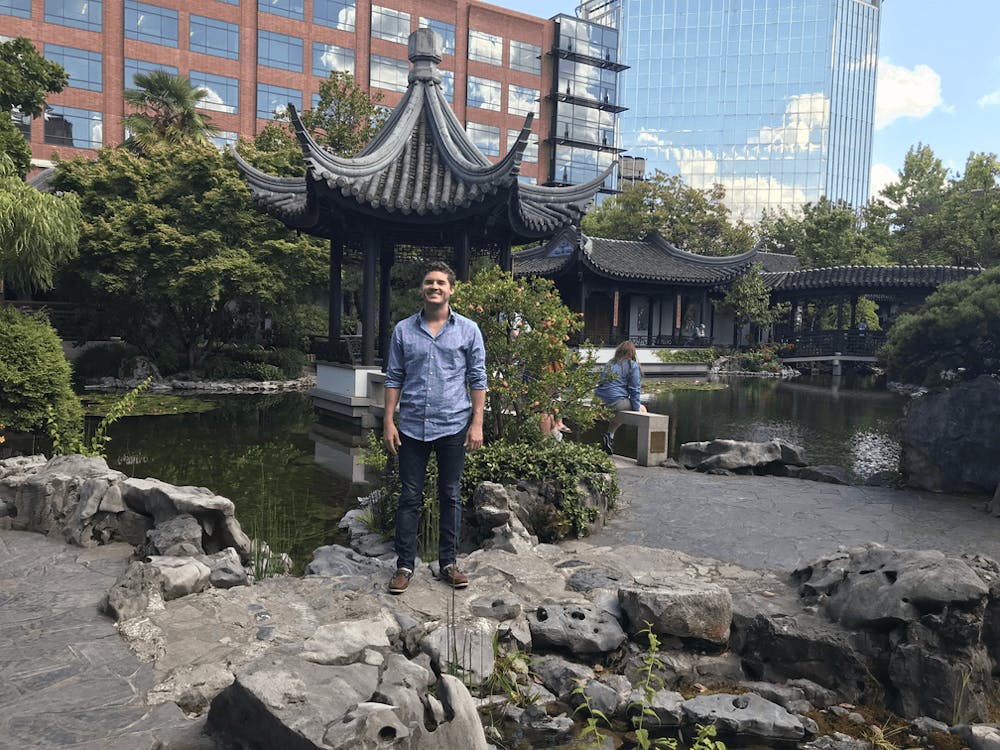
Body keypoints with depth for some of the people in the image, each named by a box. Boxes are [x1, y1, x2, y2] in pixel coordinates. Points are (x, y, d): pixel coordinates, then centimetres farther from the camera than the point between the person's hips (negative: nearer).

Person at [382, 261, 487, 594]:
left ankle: (448, 563, 21)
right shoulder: (403, 330, 4)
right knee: (409, 497, 5)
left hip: (453, 427, 0)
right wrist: (389, 422, 0)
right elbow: (393, 378, 6)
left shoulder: (468, 330, 2)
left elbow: (477, 379, 2)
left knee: (450, 496, 9)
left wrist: (477, 423, -5)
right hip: (411, 427, 1)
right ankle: (404, 565, 15)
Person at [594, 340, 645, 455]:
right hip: (616, 401, -7)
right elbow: (634, 389, 0)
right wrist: (637, 409, 6)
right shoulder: (632, 365, 3)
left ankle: (609, 435, 10)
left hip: (599, 402, 7)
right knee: (642, 409, 10)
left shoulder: (610, 363, 19)